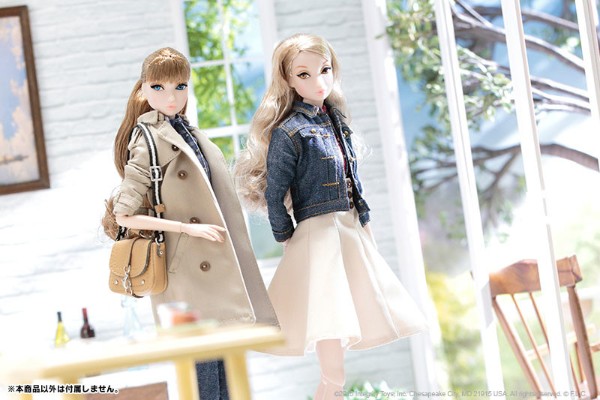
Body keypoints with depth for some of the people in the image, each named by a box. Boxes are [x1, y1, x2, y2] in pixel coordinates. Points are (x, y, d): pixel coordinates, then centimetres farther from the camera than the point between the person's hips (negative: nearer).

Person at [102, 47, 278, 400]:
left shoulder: (190, 135, 13)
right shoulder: (149, 144, -10)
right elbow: (124, 216, -13)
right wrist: (189, 228, -16)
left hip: (215, 268, 8)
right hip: (186, 273, -8)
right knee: (202, 356, -5)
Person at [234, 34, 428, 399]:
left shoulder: (337, 119, 11)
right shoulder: (289, 132, -11)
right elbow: (274, 193, -10)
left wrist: (365, 219, 16)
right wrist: (286, 239, -5)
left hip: (352, 229, 8)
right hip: (318, 231, -7)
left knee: (348, 316, 9)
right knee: (331, 318, -15)